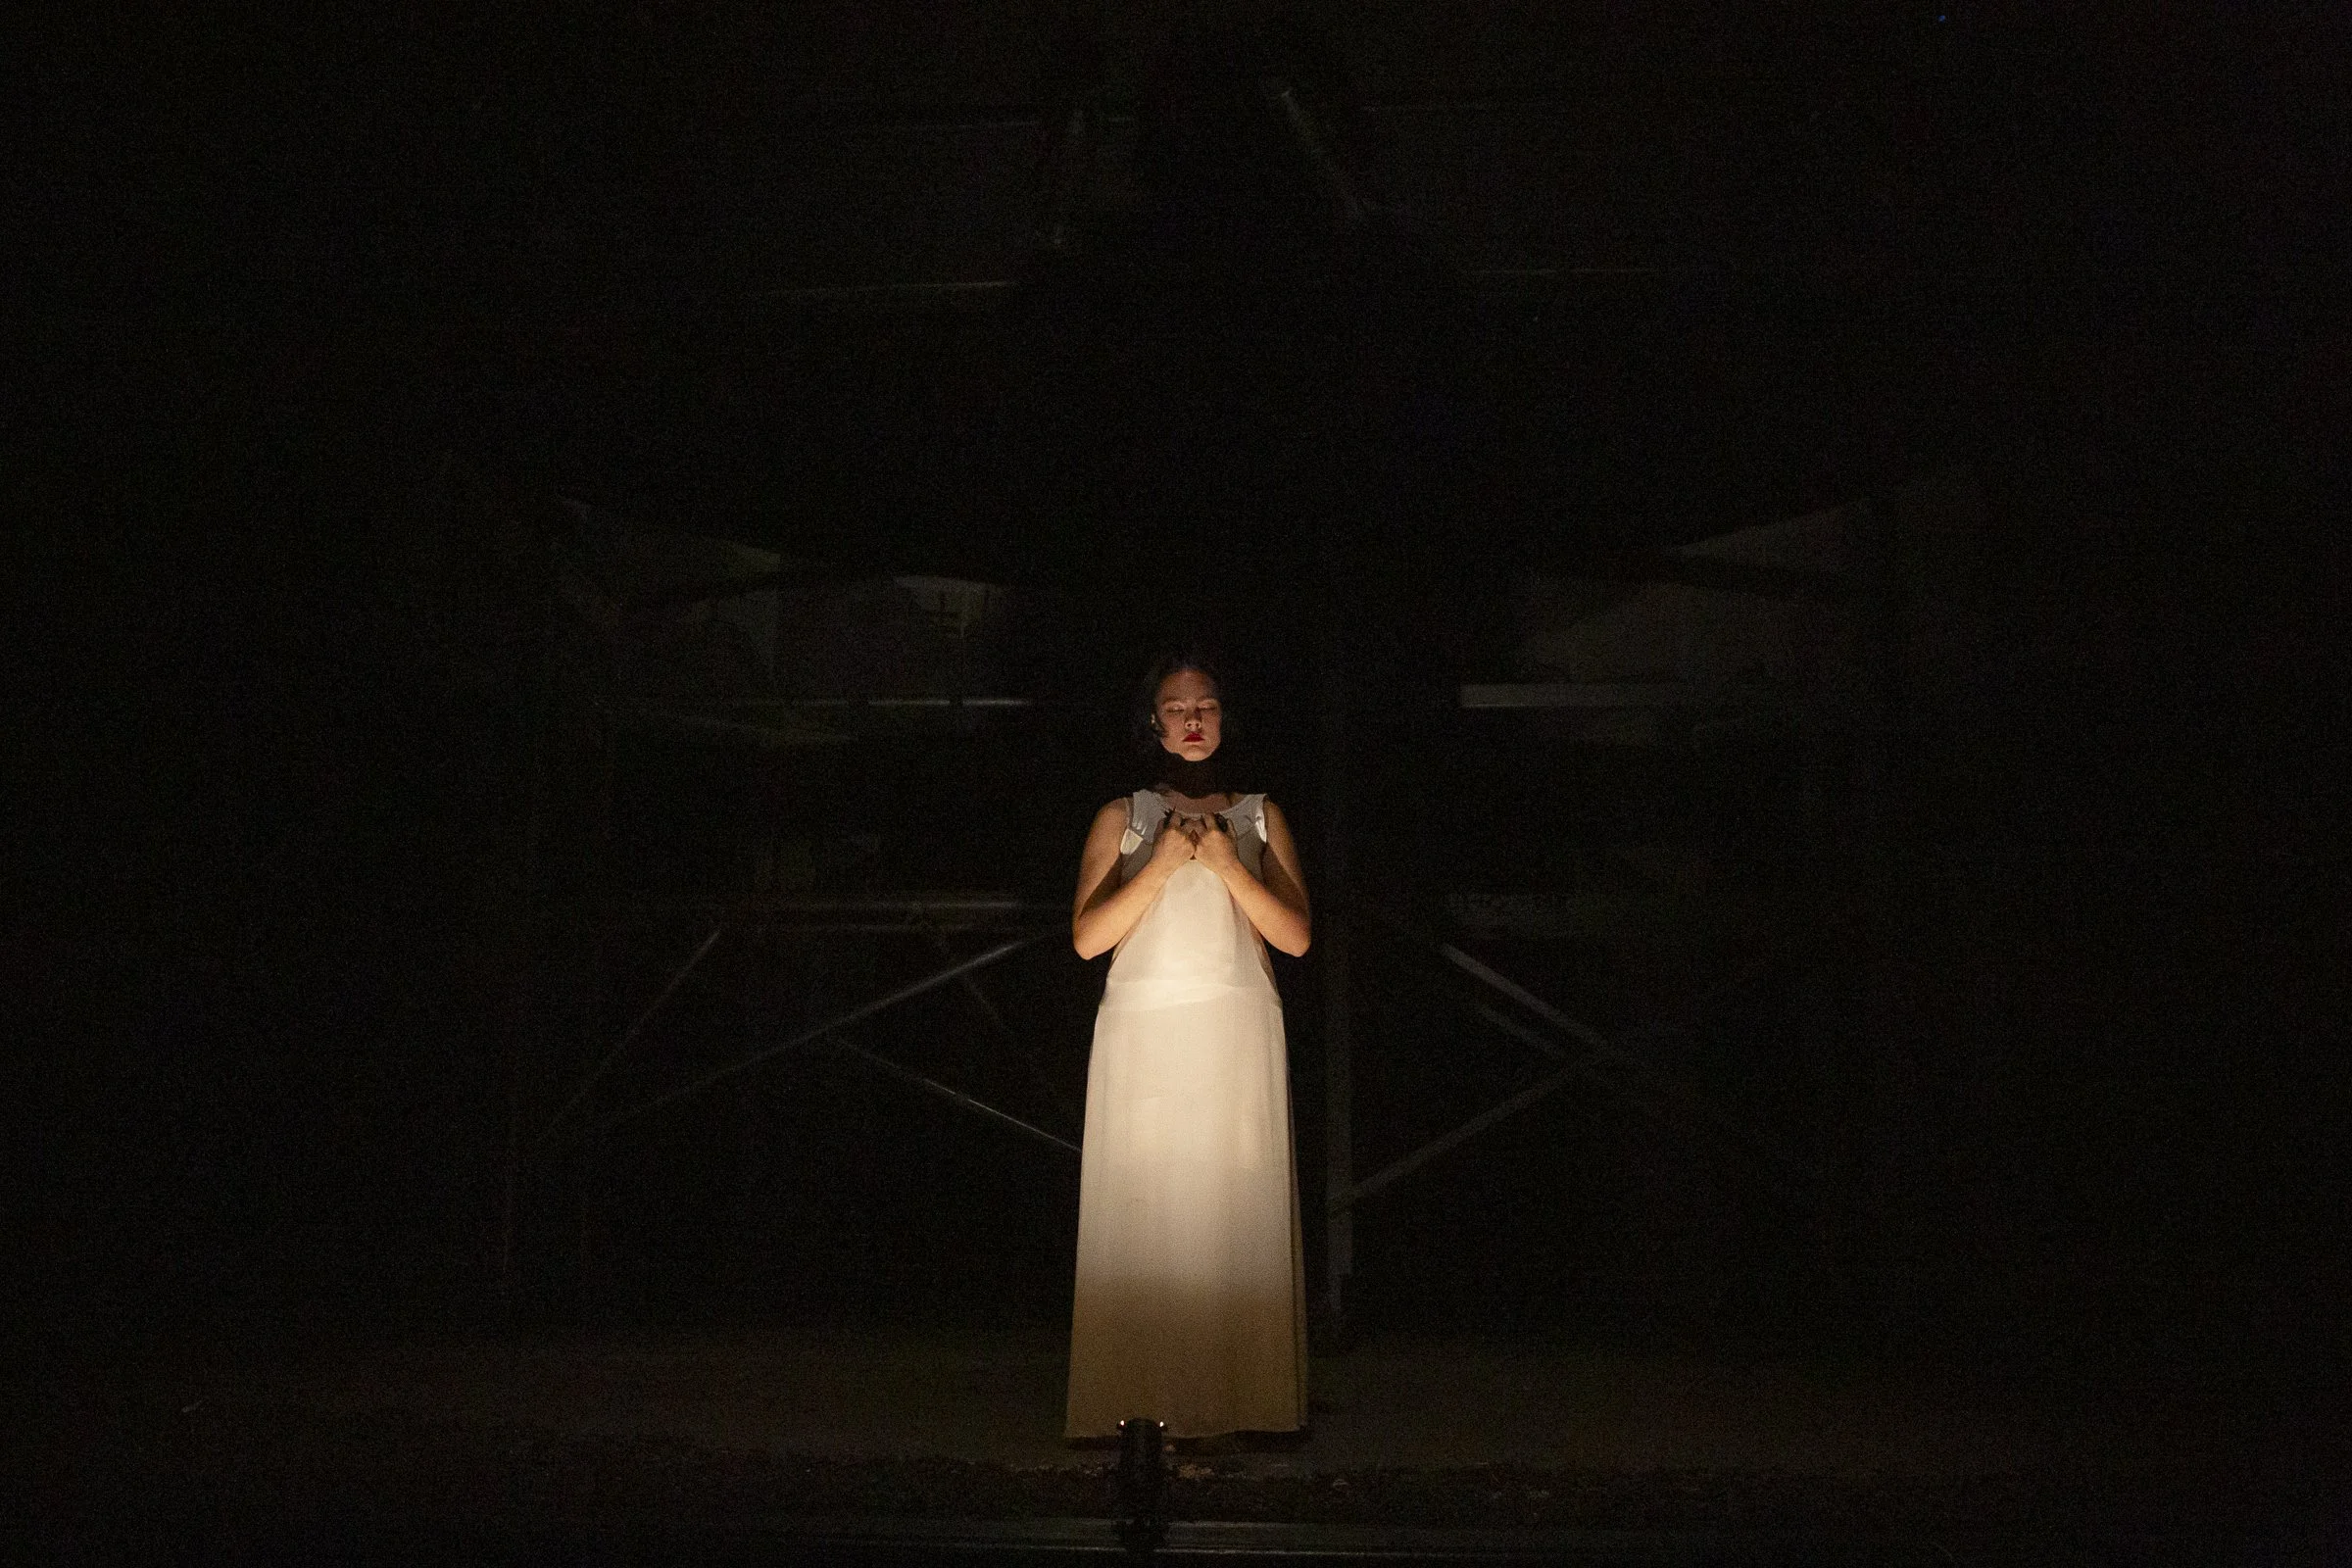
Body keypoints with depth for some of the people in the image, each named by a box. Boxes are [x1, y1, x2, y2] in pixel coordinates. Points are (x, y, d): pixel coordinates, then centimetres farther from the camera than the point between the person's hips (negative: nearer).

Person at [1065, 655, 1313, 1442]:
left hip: (1238, 1032, 1)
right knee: (1142, 1208, -5)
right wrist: (1161, 866, -10)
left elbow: (1296, 936, 4)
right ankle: (1139, 1395, 1)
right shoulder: (1123, 817, 11)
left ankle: (1245, 1393, 2)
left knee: (1238, 1204, -4)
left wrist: (1229, 866, -8)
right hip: (1142, 1031, 0)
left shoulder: (1259, 816, 13)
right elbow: (1087, 937, 0)